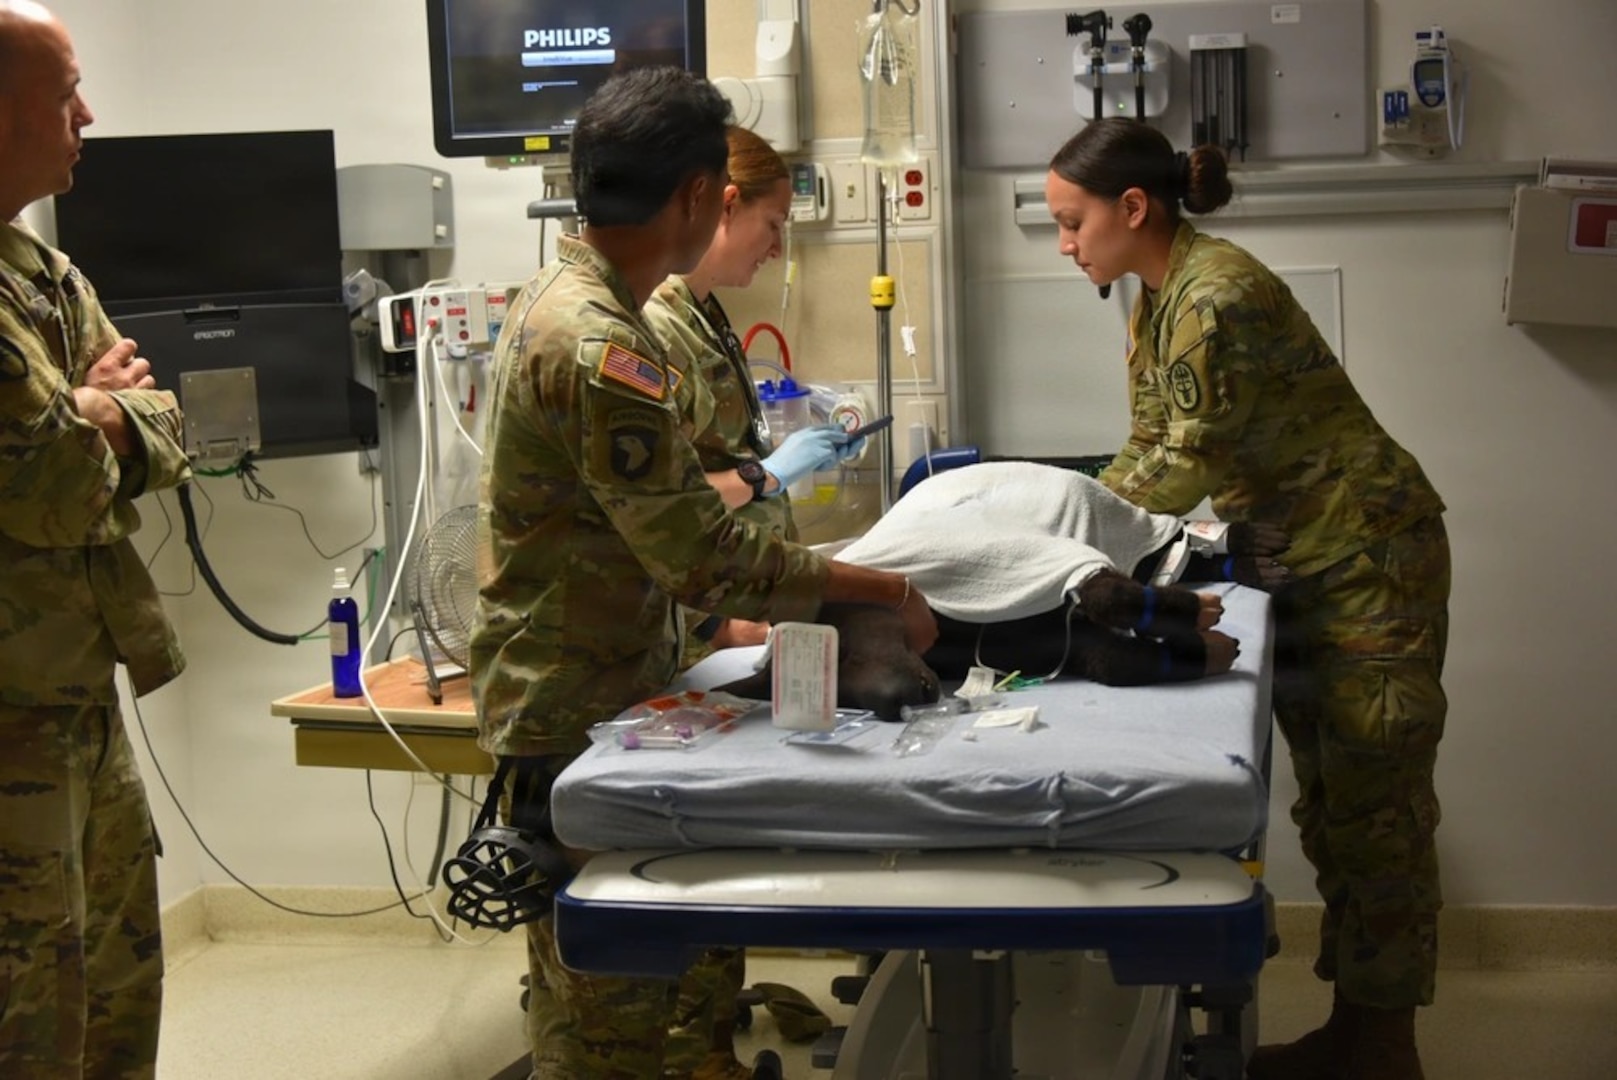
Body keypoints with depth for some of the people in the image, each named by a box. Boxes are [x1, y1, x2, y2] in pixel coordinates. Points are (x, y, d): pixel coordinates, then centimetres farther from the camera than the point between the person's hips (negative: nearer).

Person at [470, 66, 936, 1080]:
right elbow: (704, 556, -23)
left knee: (587, 993, 20)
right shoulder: (599, 346, -23)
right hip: (579, 712, -10)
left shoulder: (563, 298, 8)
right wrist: (884, 590, -14)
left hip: (571, 692, 10)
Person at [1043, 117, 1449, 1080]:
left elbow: (1191, 461, -20)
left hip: (1370, 557, -10)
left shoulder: (1215, 296, -23)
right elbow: (1153, 444, 9)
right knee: (1329, 800, 13)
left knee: (1376, 806, -3)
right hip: (1302, 563, 10)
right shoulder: (1155, 297, 7)